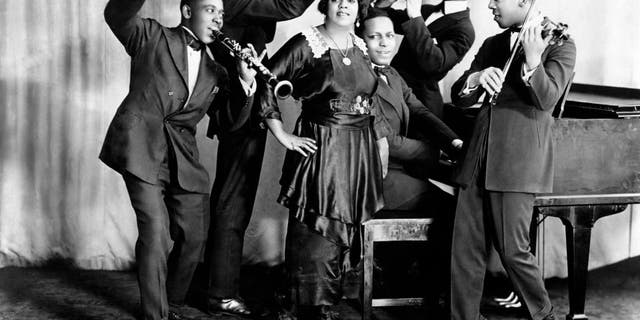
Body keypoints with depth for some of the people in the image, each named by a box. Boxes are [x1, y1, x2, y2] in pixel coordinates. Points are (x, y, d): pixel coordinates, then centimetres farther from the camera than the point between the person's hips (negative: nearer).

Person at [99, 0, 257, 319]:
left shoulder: (214, 71, 20)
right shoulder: (152, 36, 7)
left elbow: (226, 117, 18)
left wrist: (244, 82, 2)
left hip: (182, 158, 6)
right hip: (142, 145, -6)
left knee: (193, 237, 7)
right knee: (155, 231, -13)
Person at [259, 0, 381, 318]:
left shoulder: (362, 47, 10)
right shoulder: (305, 44, -7)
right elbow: (264, 84, -9)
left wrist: (378, 138, 11)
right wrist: (283, 135, -10)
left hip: (361, 150, 6)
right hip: (320, 148, -6)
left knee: (350, 227, 11)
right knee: (318, 229, -3)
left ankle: (340, 290, 26)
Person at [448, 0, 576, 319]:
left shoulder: (559, 45, 1)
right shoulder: (492, 45, 17)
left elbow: (547, 99, -13)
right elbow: (458, 98, 10)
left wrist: (532, 59, -30)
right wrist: (477, 77, -12)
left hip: (518, 164, -5)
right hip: (479, 161, 5)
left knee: (512, 250, -5)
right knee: (465, 248, 3)